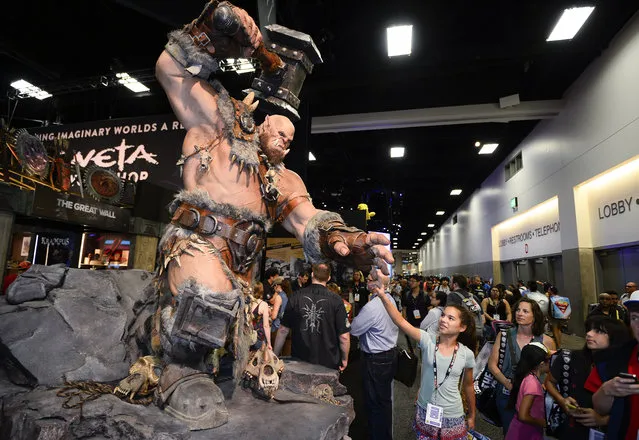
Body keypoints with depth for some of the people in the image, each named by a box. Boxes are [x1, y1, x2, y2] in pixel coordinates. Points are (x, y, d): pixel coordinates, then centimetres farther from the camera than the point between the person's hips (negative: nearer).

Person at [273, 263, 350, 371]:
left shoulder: (296, 297, -5)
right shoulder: (336, 300, -11)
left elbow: (283, 330, 1)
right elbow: (344, 336, -9)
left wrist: (275, 355, 12)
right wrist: (344, 359, 6)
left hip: (299, 360, 2)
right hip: (328, 362, -1)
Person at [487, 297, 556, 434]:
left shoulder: (546, 341, -6)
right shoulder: (504, 335, -5)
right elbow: (492, 364, -4)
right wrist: (508, 383, -15)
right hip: (506, 394, 1)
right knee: (509, 433, 14)